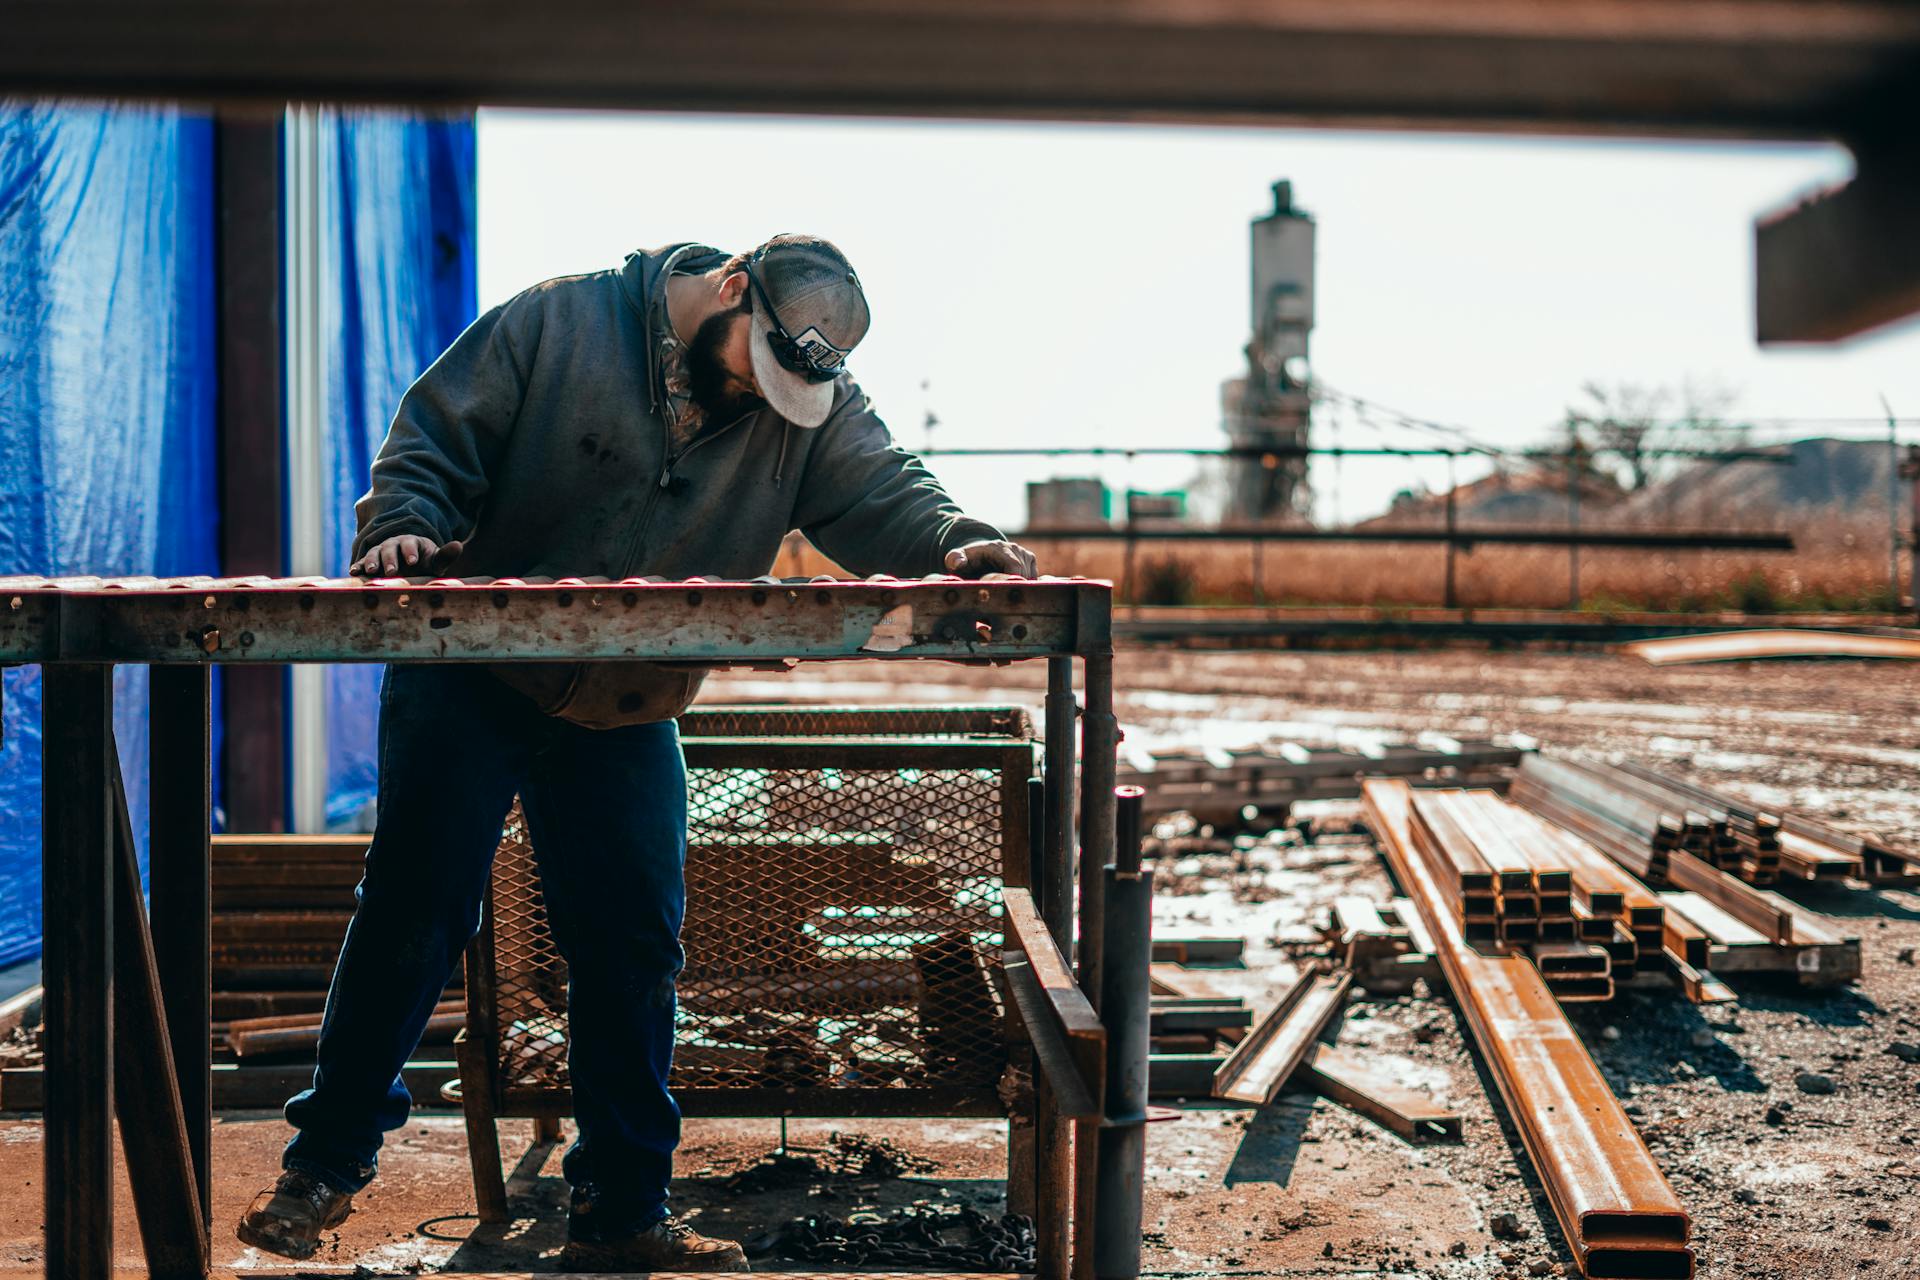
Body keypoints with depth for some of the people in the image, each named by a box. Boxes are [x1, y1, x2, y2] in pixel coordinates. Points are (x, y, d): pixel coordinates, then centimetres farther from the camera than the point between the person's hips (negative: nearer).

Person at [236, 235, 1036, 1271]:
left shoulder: (819, 410, -3)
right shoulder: (556, 324, -10)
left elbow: (885, 498, -12)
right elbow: (431, 444, -7)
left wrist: (956, 542, -34)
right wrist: (404, 525, -25)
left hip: (628, 720, 3)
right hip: (468, 681, -3)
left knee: (635, 951, 3)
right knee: (414, 912, 1)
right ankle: (327, 1160, 20)